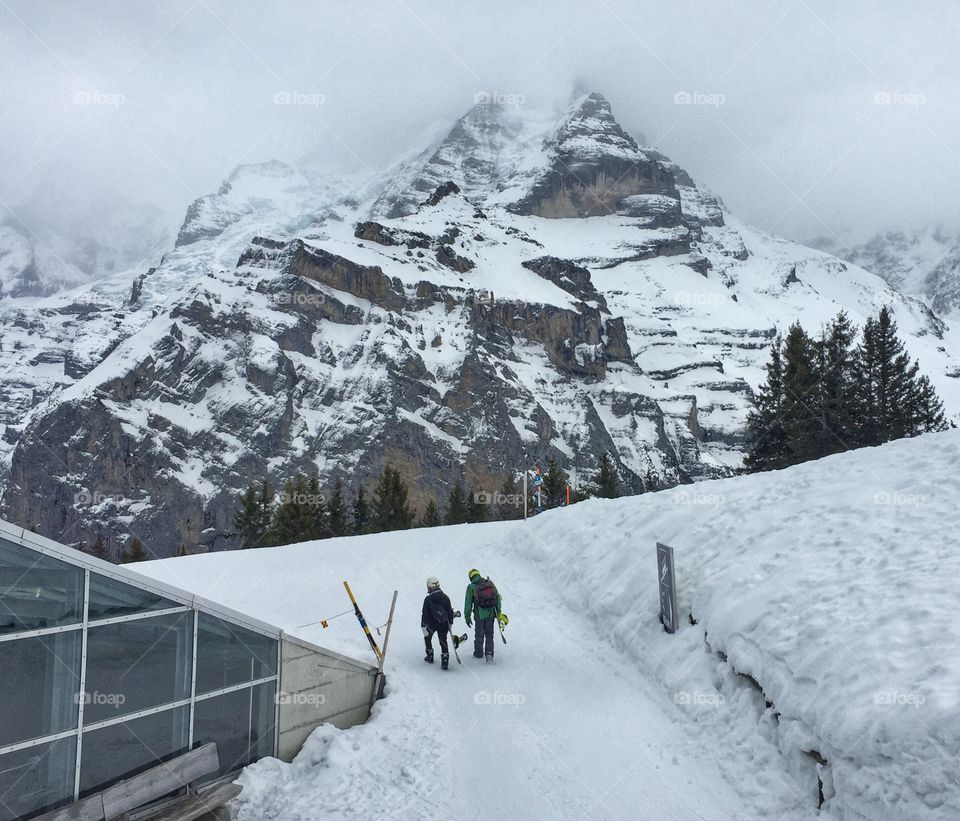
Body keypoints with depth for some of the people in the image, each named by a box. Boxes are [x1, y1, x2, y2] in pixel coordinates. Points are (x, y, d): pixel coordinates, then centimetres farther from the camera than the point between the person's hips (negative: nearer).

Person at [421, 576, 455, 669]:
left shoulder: (428, 599, -12)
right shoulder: (445, 597, -3)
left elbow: (425, 614, -9)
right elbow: (450, 611, 4)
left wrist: (423, 625, -2)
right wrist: (450, 622, 15)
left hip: (432, 624, -2)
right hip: (444, 624, 2)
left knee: (427, 638, 24)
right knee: (443, 641, 10)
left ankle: (430, 656, 29)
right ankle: (445, 661, -1)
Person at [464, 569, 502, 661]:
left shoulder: (471, 587, -5)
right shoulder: (490, 583, 2)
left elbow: (468, 603, -3)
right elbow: (498, 597, 5)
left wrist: (467, 616, 5)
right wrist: (498, 612, 13)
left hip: (479, 615, -2)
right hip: (491, 614, 2)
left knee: (479, 634, 14)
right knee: (489, 634, 13)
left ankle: (478, 653, 25)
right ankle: (489, 653, 5)